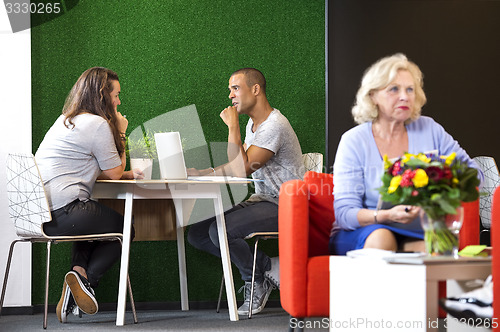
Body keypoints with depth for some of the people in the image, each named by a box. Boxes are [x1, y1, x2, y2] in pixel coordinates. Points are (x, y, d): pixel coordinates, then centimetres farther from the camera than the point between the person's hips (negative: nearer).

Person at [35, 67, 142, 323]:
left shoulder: (65, 120, 22)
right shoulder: (98, 124, -7)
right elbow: (114, 172, 1)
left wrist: (127, 174, 20)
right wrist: (120, 133, 11)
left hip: (37, 212, 8)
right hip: (63, 213, -8)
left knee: (97, 221, 33)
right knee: (124, 228, 14)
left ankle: (78, 271, 8)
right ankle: (84, 279, -4)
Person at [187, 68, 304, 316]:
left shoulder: (274, 126, -18)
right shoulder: (253, 123, 13)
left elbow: (241, 169, -24)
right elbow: (239, 167, 16)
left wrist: (233, 127, -19)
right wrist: (205, 173, 1)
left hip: (284, 208, -10)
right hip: (261, 202, 10)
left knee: (220, 229, -29)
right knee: (196, 234, -1)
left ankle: (256, 281, -2)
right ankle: (267, 267, -4)